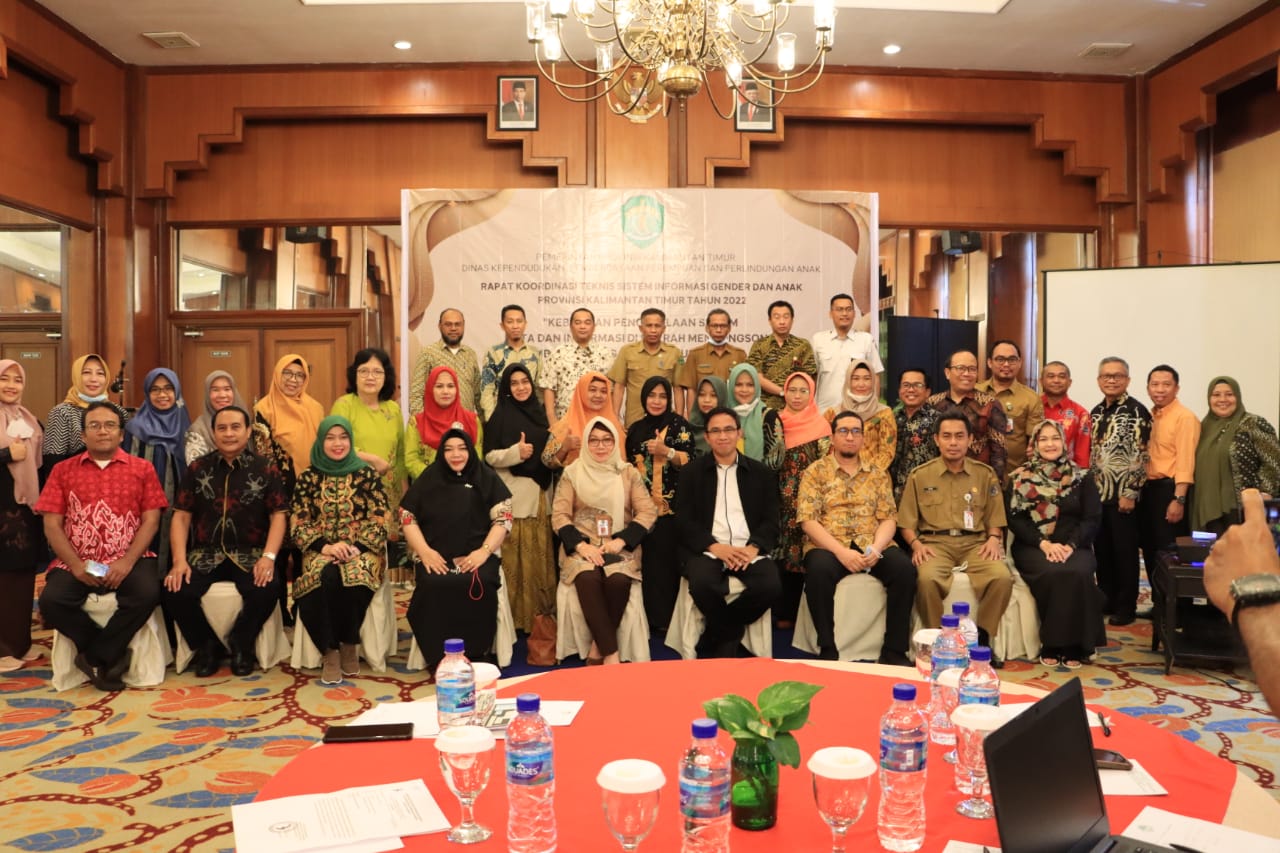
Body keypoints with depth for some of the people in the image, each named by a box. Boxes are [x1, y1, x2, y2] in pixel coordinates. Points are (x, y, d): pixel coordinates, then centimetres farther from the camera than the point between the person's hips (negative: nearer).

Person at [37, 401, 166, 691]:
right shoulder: (62, 471, 10)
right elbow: (51, 525, 4)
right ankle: (111, 654, -8)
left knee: (148, 593, -30)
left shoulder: (142, 468, 7)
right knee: (51, 600, -27)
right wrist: (76, 564, -11)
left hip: (129, 560, -1)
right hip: (76, 563, 1)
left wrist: (127, 562, -14)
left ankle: (95, 655, -10)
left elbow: (151, 521, 1)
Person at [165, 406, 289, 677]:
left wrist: (269, 557, -17)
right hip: (205, 554, 2)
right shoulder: (197, 469, 10)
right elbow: (181, 517, 7)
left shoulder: (266, 469, 4)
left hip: (249, 554, -2)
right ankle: (207, 645, 5)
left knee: (267, 588, -31)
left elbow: (278, 515, -1)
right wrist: (180, 561, -8)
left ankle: (241, 644, 1)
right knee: (175, 590, -25)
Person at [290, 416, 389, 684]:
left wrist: (355, 548, -15)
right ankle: (330, 650, -18)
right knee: (325, 578, -33)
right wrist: (325, 546, -14)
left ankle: (349, 644, -12)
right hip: (321, 550, 1)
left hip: (362, 550, -1)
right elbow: (298, 523, 3)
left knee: (353, 579, -34)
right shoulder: (308, 477, 8)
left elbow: (380, 520, -1)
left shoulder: (367, 474, 5)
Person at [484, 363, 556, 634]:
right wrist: (516, 452, -22)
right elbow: (490, 456, -7)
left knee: (541, 556, 8)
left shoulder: (539, 413, 13)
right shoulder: (500, 416, -2)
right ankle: (516, 615, 4)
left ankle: (541, 613, 17)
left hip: (541, 493, 5)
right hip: (514, 495, -5)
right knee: (516, 558, -5)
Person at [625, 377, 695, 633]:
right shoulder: (636, 429, 15)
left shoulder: (679, 425, 1)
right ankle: (649, 617, 10)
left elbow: (688, 461, -7)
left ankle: (667, 618, 0)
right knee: (646, 560, 1)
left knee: (667, 561, -7)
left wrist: (666, 451, -22)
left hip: (670, 506, -4)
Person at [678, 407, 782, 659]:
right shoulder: (693, 472, 10)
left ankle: (714, 643, -6)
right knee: (702, 584, -34)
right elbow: (685, 521, 2)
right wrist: (715, 547, -15)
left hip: (749, 550, 2)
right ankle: (729, 641, -4)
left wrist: (753, 548, -13)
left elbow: (770, 520, 7)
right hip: (707, 550, -1)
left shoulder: (760, 472, 14)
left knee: (770, 586, -29)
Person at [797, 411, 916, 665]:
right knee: (819, 570, -35)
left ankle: (894, 650, -14)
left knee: (905, 568, -26)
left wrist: (876, 548, -14)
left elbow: (888, 518, 7)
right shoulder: (815, 471, 5)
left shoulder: (878, 474, 15)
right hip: (828, 545, -3)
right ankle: (828, 650, -21)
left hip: (872, 544, 3)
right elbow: (808, 520, -5)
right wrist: (841, 551, -18)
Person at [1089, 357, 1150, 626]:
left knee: (1125, 551, 1)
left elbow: (1140, 455, -14)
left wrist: (1130, 493, -17)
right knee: (1101, 549, 12)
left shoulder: (1136, 411, -9)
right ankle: (1106, 599, 23)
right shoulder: (1096, 412, 12)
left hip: (1123, 494, -6)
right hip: (1098, 492, 7)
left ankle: (1126, 606, 10)